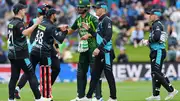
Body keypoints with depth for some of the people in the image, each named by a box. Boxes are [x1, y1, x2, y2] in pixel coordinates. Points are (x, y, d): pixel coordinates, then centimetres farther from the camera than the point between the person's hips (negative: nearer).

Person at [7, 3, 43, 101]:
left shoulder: (11, 23, 13)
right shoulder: (18, 23, -15)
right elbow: (25, 33, -34)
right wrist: (36, 24, -34)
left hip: (13, 55, 9)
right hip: (21, 55, -9)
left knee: (14, 77, 9)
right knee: (31, 75, -5)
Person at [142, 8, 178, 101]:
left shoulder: (157, 25, -12)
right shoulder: (155, 25, 19)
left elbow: (156, 37, -25)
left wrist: (148, 41, -11)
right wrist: (148, 42, 9)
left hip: (158, 51, -11)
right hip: (155, 52, 11)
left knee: (156, 73, -14)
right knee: (155, 73, 11)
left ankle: (171, 90, -12)